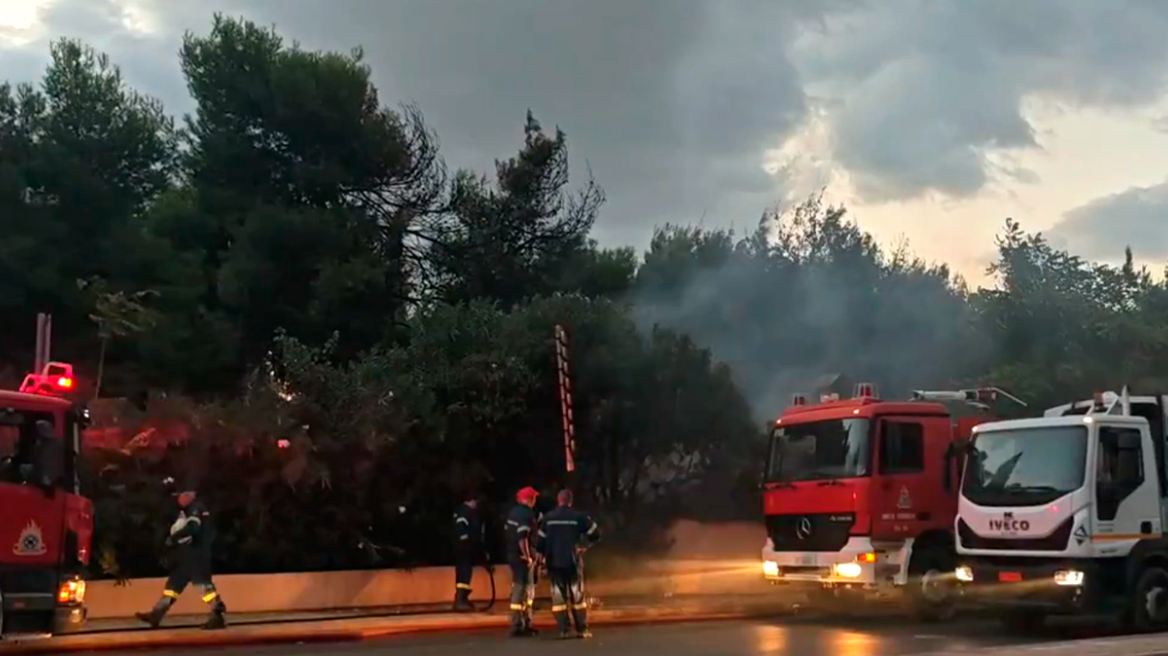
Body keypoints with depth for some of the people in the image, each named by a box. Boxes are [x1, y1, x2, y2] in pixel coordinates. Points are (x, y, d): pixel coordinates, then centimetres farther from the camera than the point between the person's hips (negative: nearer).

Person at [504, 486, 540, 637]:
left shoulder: (513, 512, 13)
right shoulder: (526, 514, -16)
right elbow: (522, 538, -24)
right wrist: (528, 557, -18)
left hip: (512, 555, 10)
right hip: (522, 557, -10)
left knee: (527, 590, 18)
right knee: (521, 589, -5)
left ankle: (526, 623, 24)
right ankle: (517, 626, -3)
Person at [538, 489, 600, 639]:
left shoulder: (548, 518, 2)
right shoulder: (578, 517, -3)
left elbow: (541, 541, 3)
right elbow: (595, 534, 0)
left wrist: (542, 557, 12)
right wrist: (584, 545, 14)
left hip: (553, 562, 1)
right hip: (572, 561, -1)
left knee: (558, 596, 6)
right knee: (577, 595, 7)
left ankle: (563, 630, 0)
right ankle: (582, 629, 4)